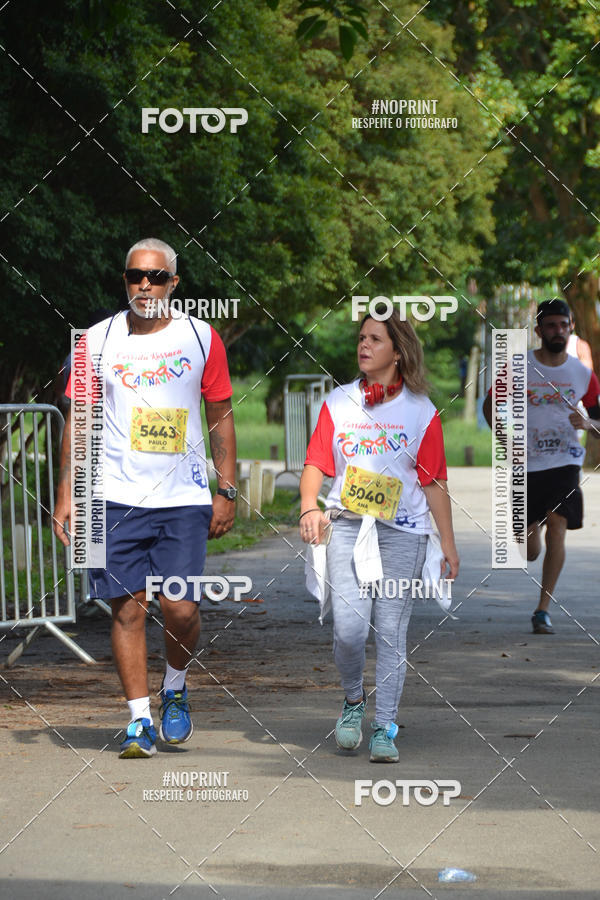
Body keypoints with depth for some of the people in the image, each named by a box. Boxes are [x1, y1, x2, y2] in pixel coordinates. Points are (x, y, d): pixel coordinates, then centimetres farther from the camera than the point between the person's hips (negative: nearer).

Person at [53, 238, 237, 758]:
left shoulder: (201, 339, 5)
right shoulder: (98, 341, 5)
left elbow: (220, 418, 10)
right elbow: (78, 420, 9)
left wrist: (227, 491, 5)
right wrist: (66, 494, 4)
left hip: (185, 500, 0)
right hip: (116, 498, 0)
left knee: (182, 610, -6)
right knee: (128, 608, -3)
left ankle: (175, 688, 23)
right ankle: (141, 721, 5)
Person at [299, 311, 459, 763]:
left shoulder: (420, 411, 4)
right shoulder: (339, 403, 8)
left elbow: (435, 483, 4)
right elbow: (316, 463, 4)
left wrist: (448, 543, 1)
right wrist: (309, 508, -14)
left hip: (403, 531, -1)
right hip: (347, 526, 1)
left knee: (391, 631, -2)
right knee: (348, 627, -11)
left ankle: (385, 728, 6)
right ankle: (353, 700, 16)